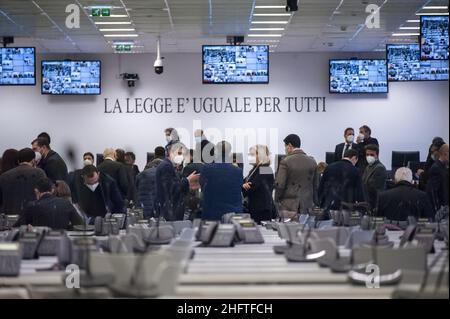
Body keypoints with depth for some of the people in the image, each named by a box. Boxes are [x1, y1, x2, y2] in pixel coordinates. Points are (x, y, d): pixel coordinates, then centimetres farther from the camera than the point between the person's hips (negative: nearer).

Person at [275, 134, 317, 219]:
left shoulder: (286, 162, -8)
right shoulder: (312, 161, 6)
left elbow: (280, 185, -10)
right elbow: (316, 184, 10)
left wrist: (277, 201, 2)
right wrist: (312, 202, 17)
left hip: (289, 206, -4)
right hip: (307, 207, 4)